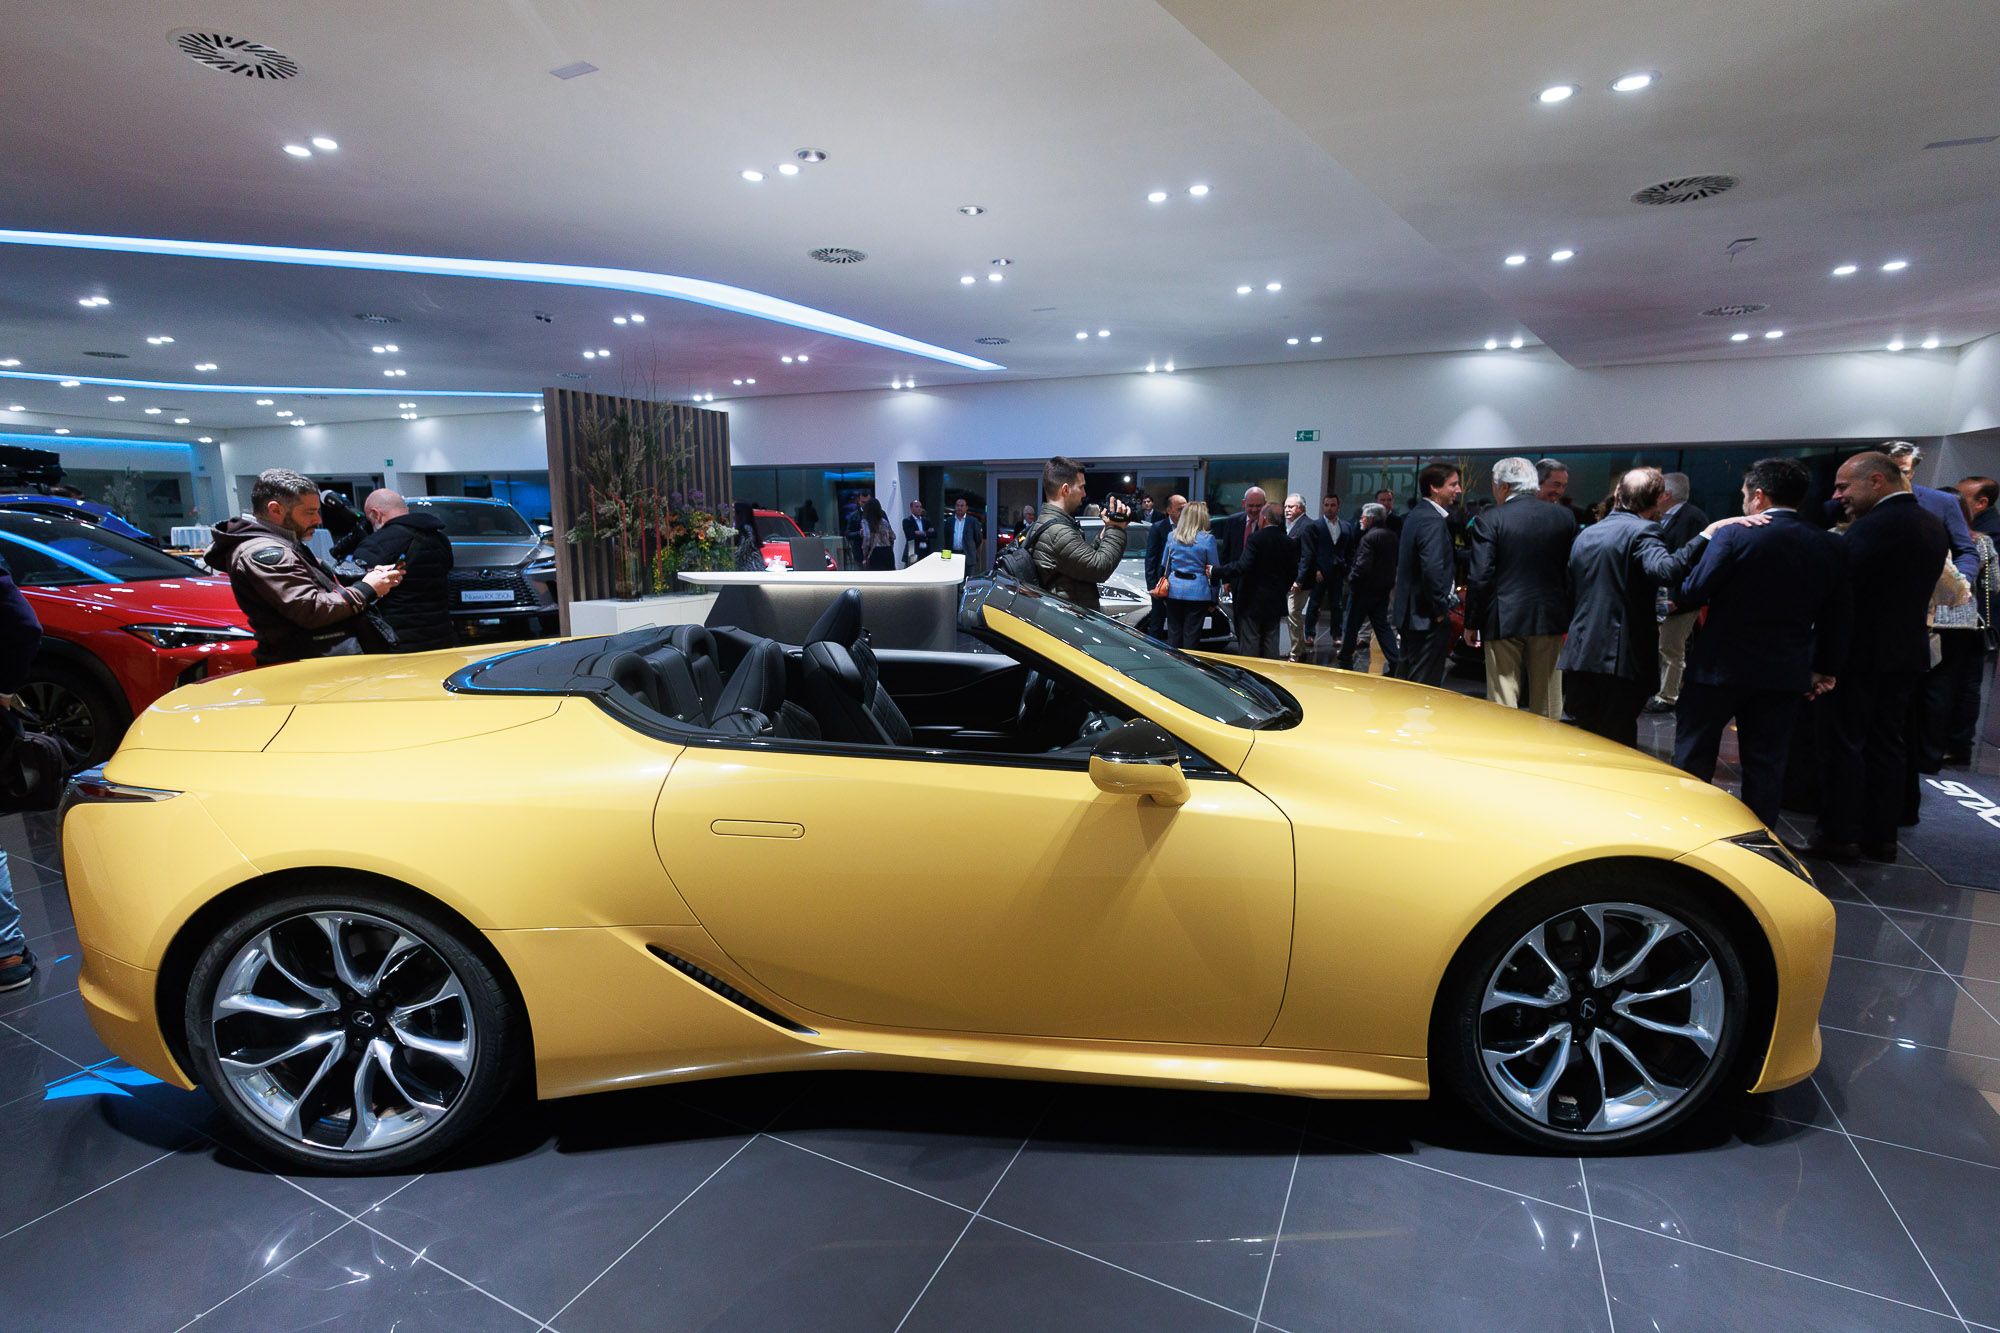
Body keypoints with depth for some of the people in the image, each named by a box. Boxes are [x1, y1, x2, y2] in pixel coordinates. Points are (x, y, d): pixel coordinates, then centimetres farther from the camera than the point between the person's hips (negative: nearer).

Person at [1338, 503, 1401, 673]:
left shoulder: (1369, 537, -19)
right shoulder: (1391, 536, 7)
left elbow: (1362, 566, -25)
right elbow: (1394, 562, 13)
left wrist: (1351, 579, -12)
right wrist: (1389, 580, 17)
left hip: (1365, 589, -8)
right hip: (1383, 589, 8)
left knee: (1351, 625, 7)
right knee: (1382, 625, 12)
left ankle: (1345, 660, 17)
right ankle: (1395, 662, 5)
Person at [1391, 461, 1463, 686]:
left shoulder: (1414, 515, 13)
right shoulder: (1432, 520, -17)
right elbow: (1433, 569, -27)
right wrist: (1440, 610, -16)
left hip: (1409, 612, 10)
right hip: (1427, 617, -10)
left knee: (1406, 679, 18)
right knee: (1425, 683, -3)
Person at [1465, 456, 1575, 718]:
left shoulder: (1489, 520, -10)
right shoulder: (1563, 517, 4)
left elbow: (1479, 577, -13)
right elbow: (1572, 572, 7)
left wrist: (1471, 623, -4)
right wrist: (1568, 619, 15)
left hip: (1503, 620, -4)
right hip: (1550, 619, 4)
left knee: (1503, 704, 3)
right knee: (1547, 704, 14)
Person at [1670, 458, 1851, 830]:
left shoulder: (1734, 536, -14)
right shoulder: (1830, 546, 3)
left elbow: (1691, 594, -14)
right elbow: (1838, 617, 8)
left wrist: (1676, 597, 9)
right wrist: (1826, 669, 17)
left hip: (1721, 666, -4)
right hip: (1786, 674, 5)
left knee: (1693, 756, 9)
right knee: (1766, 764, 13)